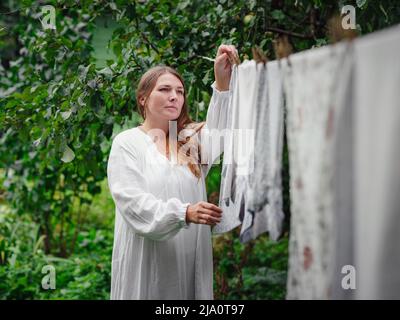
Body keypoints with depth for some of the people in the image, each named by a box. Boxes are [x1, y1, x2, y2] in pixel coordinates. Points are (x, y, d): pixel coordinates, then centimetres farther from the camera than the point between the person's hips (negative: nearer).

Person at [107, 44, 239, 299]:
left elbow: (221, 133, -10)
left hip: (190, 259, 4)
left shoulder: (191, 138, 13)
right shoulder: (127, 142, 0)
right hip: (146, 262, -3)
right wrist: (184, 212, -27)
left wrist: (223, 82, -23)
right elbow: (132, 202, -12)